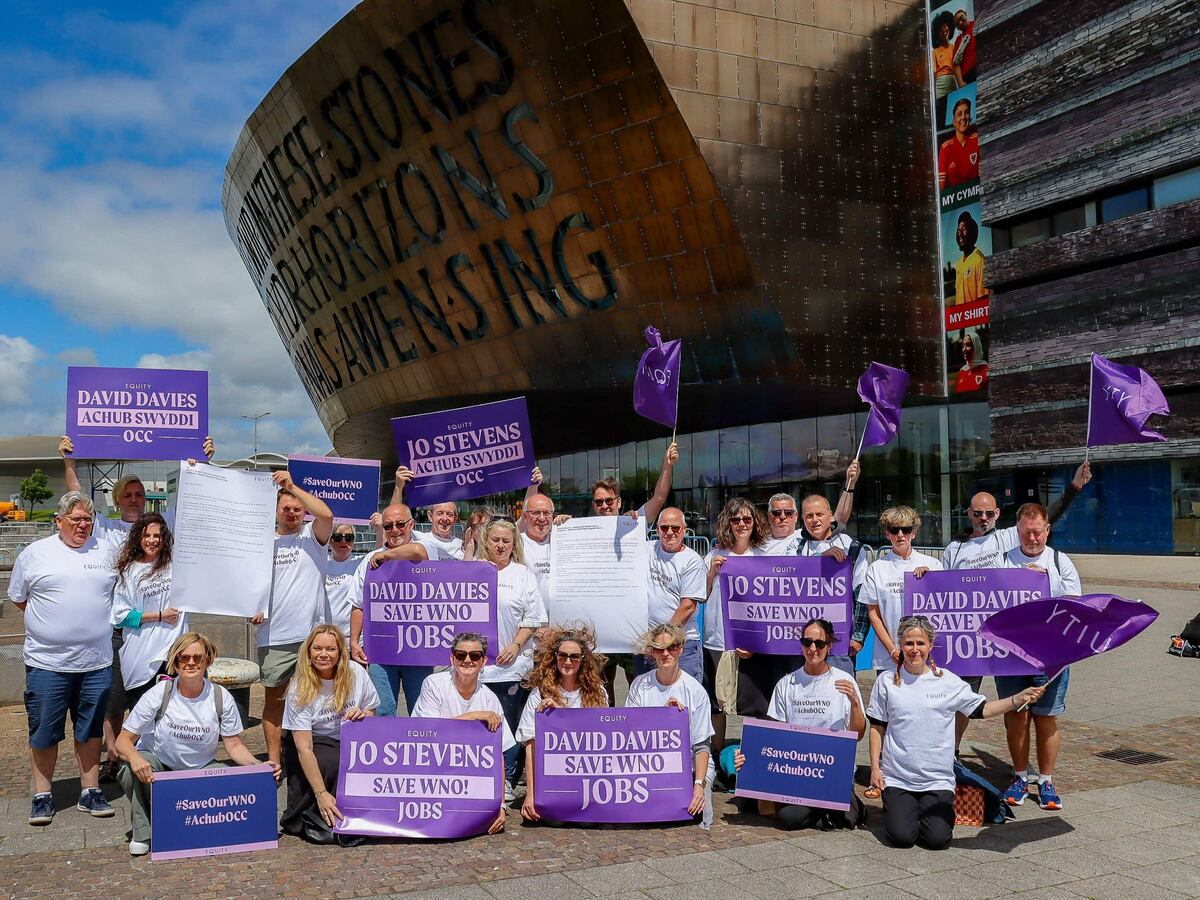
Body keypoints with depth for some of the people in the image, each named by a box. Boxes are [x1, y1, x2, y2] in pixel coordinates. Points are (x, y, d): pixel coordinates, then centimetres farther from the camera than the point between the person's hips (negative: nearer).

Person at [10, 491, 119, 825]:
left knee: (91, 728, 10)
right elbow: (18, 599, 10)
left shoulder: (107, 552, 7)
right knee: (44, 731, 6)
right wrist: (52, 622, 4)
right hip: (47, 660, -2)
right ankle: (42, 796, 19)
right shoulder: (34, 554, 1)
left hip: (97, 661, 2)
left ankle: (90, 791, 20)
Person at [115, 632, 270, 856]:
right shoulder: (159, 694, -16)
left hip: (200, 770, 1)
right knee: (138, 766, -34)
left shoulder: (221, 698, -10)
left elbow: (234, 745, -5)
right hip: (157, 766, -1)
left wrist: (257, 766, -25)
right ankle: (142, 834, -11)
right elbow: (123, 740, -14)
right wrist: (134, 757, -38)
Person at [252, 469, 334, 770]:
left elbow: (326, 514, -18)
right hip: (273, 636, 2)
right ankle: (273, 761, 16)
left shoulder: (312, 537, 3)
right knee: (274, 699, 8)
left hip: (311, 635, -2)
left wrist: (292, 486, -14)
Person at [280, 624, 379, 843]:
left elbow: (372, 714, 7)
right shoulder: (300, 690, -18)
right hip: (313, 745, -3)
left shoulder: (356, 673, -9)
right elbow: (304, 749, -23)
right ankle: (303, 820, -12)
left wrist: (363, 715, -19)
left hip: (350, 743, 3)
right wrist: (321, 794, -30)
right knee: (331, 762, -34)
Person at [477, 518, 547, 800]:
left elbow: (534, 617, 3)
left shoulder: (523, 574, 7)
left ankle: (506, 782, 11)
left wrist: (516, 645, -7)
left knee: (509, 723, 1)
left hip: (512, 663, -1)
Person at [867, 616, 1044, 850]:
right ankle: (902, 809, 19)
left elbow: (982, 709, 2)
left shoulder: (948, 681, 1)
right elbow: (877, 728, 6)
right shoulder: (886, 681, 1)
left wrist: (1019, 699, -13)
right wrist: (875, 768, 0)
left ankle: (943, 809, 20)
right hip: (897, 777, 0)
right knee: (902, 836, -15)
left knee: (937, 839, -14)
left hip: (937, 779, 0)